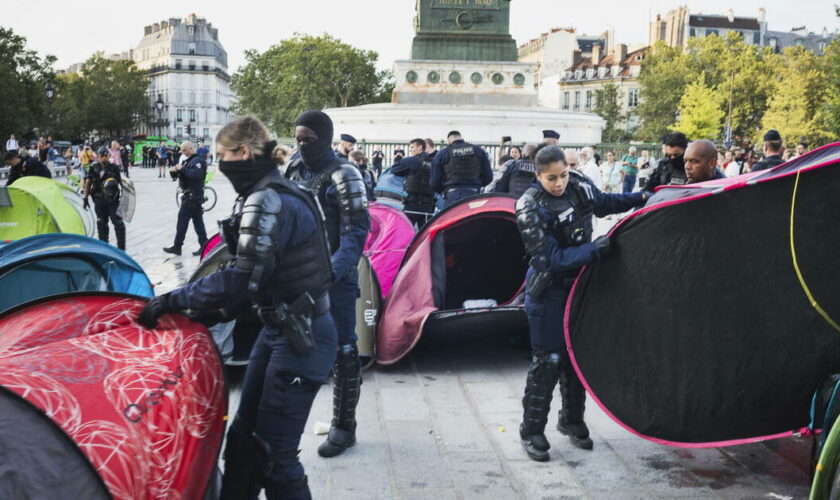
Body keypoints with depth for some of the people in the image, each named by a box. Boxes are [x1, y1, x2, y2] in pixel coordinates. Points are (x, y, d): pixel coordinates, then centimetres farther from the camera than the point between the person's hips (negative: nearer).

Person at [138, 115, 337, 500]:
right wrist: (215, 313, 10)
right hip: (279, 330, 10)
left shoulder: (268, 201, -20)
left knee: (273, 451, -1)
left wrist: (173, 299, -14)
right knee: (243, 436, 18)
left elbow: (243, 278, -24)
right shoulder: (273, 193, 11)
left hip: (301, 339, -10)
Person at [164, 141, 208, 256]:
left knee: (182, 220, -6)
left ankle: (177, 246, -1)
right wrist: (174, 171, -2)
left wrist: (182, 169, -26)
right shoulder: (190, 160, 19)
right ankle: (204, 245, 10)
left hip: (192, 196, -10)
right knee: (198, 220, 9)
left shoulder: (198, 160, -13)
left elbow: (196, 174, -32)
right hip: (194, 196, 10)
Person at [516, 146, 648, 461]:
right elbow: (552, 259, -26)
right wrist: (595, 250, -27)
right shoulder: (530, 209, -23)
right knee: (548, 361, -3)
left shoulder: (578, 185, -6)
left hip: (580, 283, 6)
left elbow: (603, 203, 17)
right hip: (548, 291, -6)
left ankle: (572, 421, 32)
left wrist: (641, 197, 10)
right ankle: (532, 431, 12)